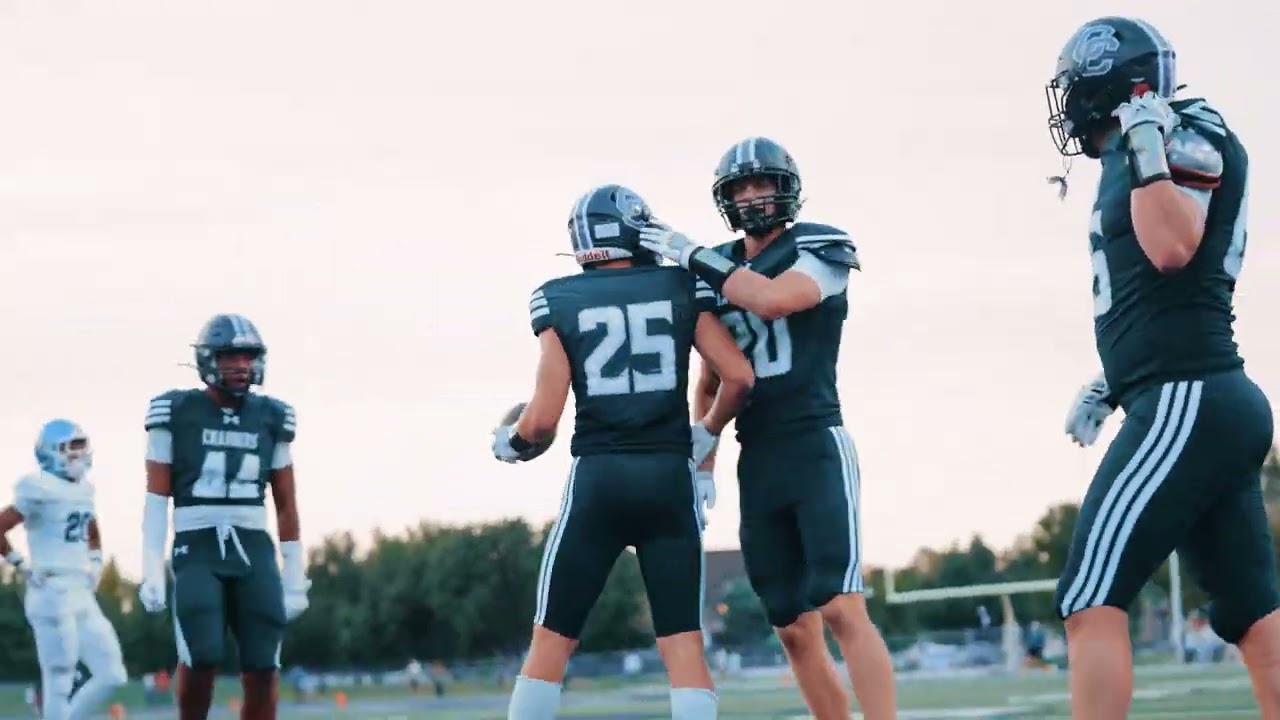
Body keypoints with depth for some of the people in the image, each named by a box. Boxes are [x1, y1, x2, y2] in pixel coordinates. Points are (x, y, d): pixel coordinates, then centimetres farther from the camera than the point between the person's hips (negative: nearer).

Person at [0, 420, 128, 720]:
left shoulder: (82, 490, 13)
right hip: (53, 596, -8)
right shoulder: (40, 491, -12)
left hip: (82, 597, 8)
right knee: (60, 684, -5)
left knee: (112, 675, 5)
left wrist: (95, 565, 18)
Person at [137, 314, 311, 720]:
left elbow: (286, 504, 14)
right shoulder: (176, 413, 1)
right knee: (202, 655, -18)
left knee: (262, 667, -5)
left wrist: (295, 577, 10)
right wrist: (152, 570, -9)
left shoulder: (270, 418, 10)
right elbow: (157, 499, -1)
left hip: (253, 550, 3)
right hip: (198, 549, -3)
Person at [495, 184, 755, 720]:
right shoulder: (680, 289, 6)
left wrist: (511, 443, 17)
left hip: (598, 477, -1)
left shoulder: (561, 302, 1)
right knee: (684, 644, 3)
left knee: (552, 641, 8)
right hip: (670, 476, 1)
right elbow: (739, 377, 0)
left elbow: (543, 419, -5)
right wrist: (707, 432, 18)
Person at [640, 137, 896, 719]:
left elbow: (772, 299, -23)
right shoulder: (718, 271, 14)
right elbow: (710, 382, 20)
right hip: (757, 461, 6)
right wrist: (702, 464, 13)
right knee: (795, 630, 5)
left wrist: (690, 254, -13)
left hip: (816, 446, -6)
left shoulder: (819, 248, -2)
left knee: (842, 609, -19)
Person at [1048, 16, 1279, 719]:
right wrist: (1108, 387, 26)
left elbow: (1173, 249, -22)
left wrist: (1145, 144, -19)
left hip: (1187, 404, -10)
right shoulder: (1136, 161, 21)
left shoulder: (1183, 136, -6)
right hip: (1216, 406, 10)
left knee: (1092, 602, -11)